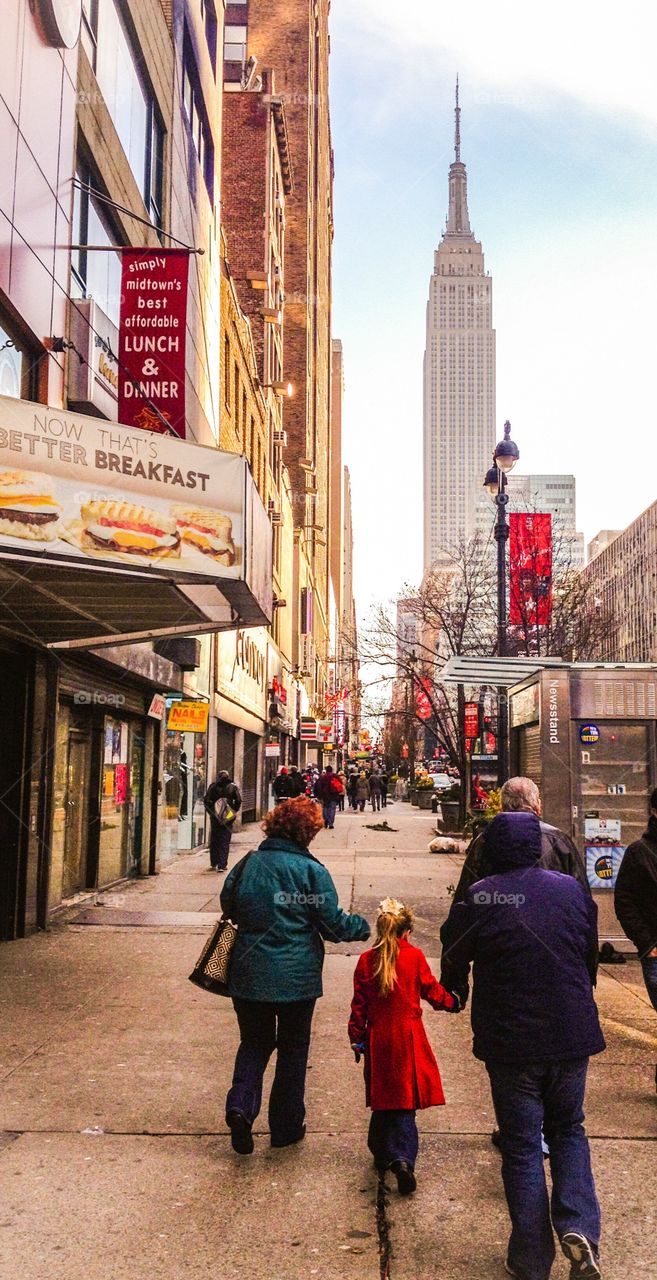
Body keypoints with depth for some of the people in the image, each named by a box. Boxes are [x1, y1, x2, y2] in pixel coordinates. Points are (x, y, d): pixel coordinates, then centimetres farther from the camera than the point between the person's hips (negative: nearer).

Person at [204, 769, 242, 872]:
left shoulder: (213, 786, -2)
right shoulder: (233, 787, -2)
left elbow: (206, 800, -5)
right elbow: (238, 801, -3)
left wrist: (211, 812, 5)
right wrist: (233, 812, 9)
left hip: (215, 817, 1)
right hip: (228, 818, -1)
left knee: (214, 840, 14)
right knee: (225, 841, 2)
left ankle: (214, 863, 20)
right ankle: (222, 865, -5)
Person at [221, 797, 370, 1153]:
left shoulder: (248, 863, -2)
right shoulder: (311, 870, -14)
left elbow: (228, 906, 10)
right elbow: (334, 923, -9)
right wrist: (366, 927, 9)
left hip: (250, 973, 3)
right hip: (296, 976, -3)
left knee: (254, 1042, 18)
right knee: (292, 1048, 14)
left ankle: (240, 1105, -3)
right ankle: (285, 1127, 22)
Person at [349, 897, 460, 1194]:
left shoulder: (366, 960, -2)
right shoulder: (415, 956, -8)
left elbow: (359, 1005, 2)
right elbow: (431, 991, 2)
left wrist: (357, 1038, 12)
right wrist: (452, 1002, 22)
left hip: (378, 1039, 2)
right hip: (408, 1036, -2)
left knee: (383, 1099, 16)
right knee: (406, 1102, 1)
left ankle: (383, 1154, 24)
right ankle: (403, 1159, -13)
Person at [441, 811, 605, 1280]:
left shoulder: (476, 900, -12)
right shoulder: (573, 890, -2)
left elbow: (454, 964, 1)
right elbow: (591, 956, 12)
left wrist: (456, 994, 24)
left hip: (510, 1043, -2)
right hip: (572, 1036, 3)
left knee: (522, 1145, 10)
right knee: (568, 1131, 21)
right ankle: (579, 1227, 3)